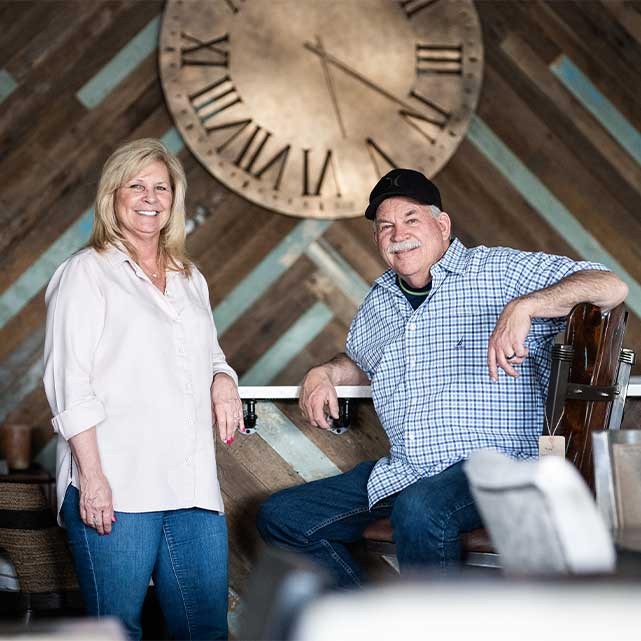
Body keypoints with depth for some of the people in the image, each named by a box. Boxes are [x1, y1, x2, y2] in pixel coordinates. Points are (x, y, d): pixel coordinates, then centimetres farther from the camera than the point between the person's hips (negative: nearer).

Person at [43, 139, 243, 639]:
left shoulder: (191, 281, 22)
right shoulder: (87, 272, 3)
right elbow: (70, 381, -4)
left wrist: (224, 381, 7)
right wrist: (92, 476, -13)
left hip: (192, 485, 6)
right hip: (115, 487, -5)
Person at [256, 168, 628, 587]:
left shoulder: (500, 271, -1)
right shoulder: (379, 302, 19)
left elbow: (611, 287, -11)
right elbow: (361, 362, 39)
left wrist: (523, 307, -26)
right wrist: (324, 374, 16)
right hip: (398, 473, 8)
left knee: (418, 509, -39)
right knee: (281, 516, 0)